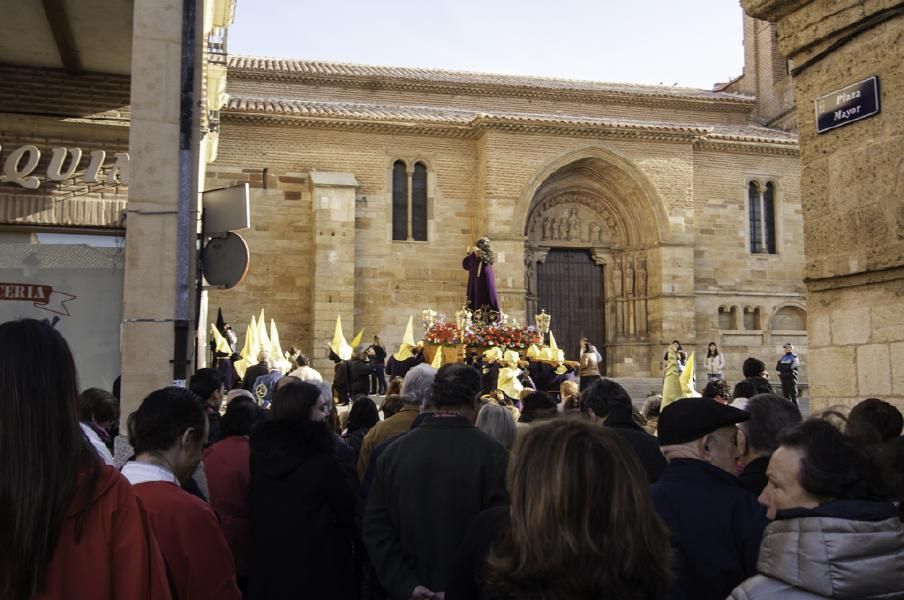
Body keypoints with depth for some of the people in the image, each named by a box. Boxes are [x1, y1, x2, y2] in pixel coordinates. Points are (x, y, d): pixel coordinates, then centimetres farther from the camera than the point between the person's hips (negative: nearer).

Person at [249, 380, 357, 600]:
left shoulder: (261, 450, -2)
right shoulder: (320, 459, -21)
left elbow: (256, 511, 11)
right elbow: (347, 510, -10)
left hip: (267, 561, 6)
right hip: (317, 563, -6)